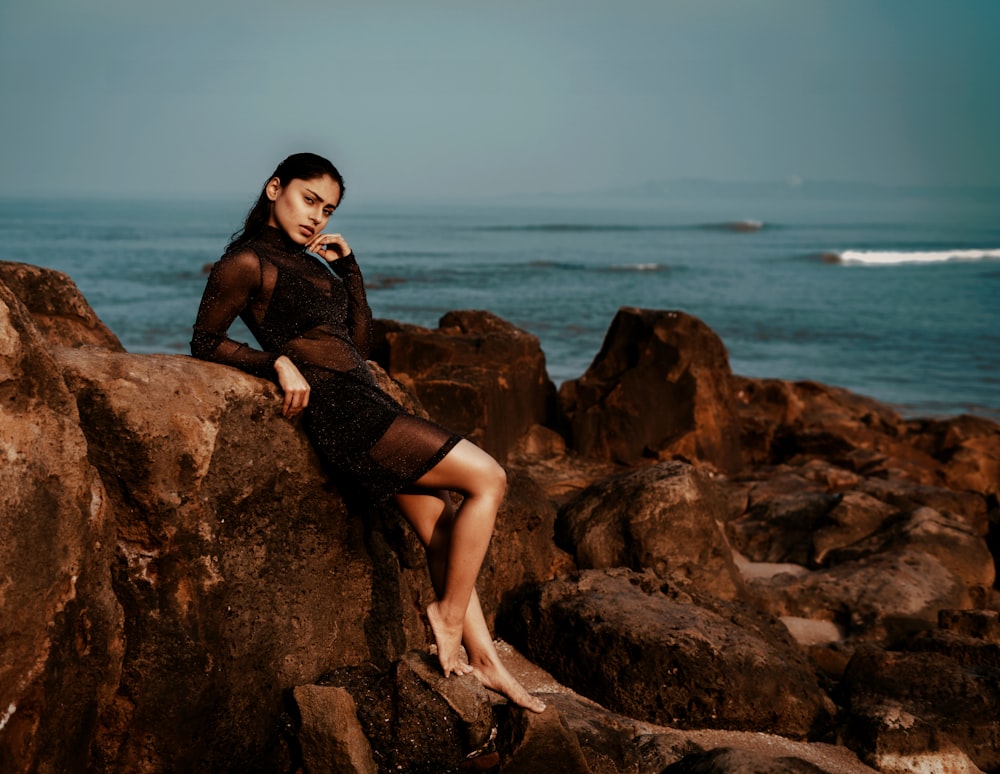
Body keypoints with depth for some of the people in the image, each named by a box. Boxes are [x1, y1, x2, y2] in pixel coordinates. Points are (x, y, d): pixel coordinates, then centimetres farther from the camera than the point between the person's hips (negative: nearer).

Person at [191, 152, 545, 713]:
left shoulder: (307, 261, 21)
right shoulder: (249, 262, -3)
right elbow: (206, 341, -3)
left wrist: (347, 265, 12)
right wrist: (279, 362, -15)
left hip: (366, 399, 9)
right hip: (340, 408, -9)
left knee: (441, 528, 6)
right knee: (487, 478, -13)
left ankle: (485, 660, 11)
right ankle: (449, 615, -3)